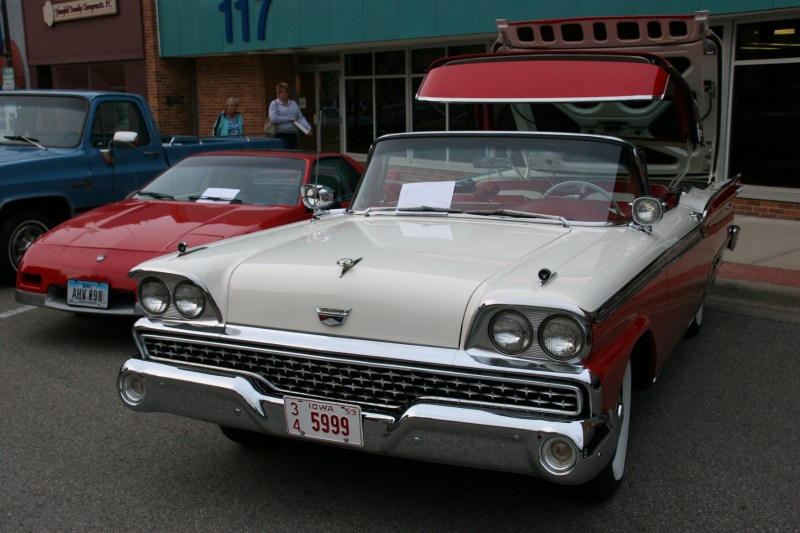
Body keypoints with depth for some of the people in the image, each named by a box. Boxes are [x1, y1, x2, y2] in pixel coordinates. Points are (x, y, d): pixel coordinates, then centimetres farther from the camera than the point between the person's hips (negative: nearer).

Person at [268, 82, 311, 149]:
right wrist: (289, 119, -9)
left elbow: (301, 118, 11)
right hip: (281, 135, -5)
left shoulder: (294, 103, 17)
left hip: (293, 135, 5)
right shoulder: (274, 104, 4)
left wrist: (308, 128, -7)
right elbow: (273, 118, -11)